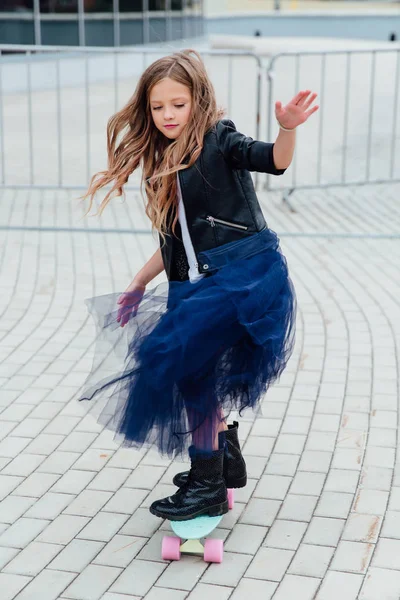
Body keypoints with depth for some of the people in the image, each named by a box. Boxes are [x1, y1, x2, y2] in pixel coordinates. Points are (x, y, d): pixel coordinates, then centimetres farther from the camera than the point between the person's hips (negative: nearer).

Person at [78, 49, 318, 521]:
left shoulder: (219, 141, -5)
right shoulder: (164, 165, 15)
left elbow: (275, 160, -23)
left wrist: (288, 128, -42)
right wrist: (139, 285, 23)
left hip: (244, 274, -8)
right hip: (196, 286, 8)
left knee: (186, 365, -14)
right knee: (195, 373, 14)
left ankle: (208, 484, -2)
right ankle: (227, 459, 37)